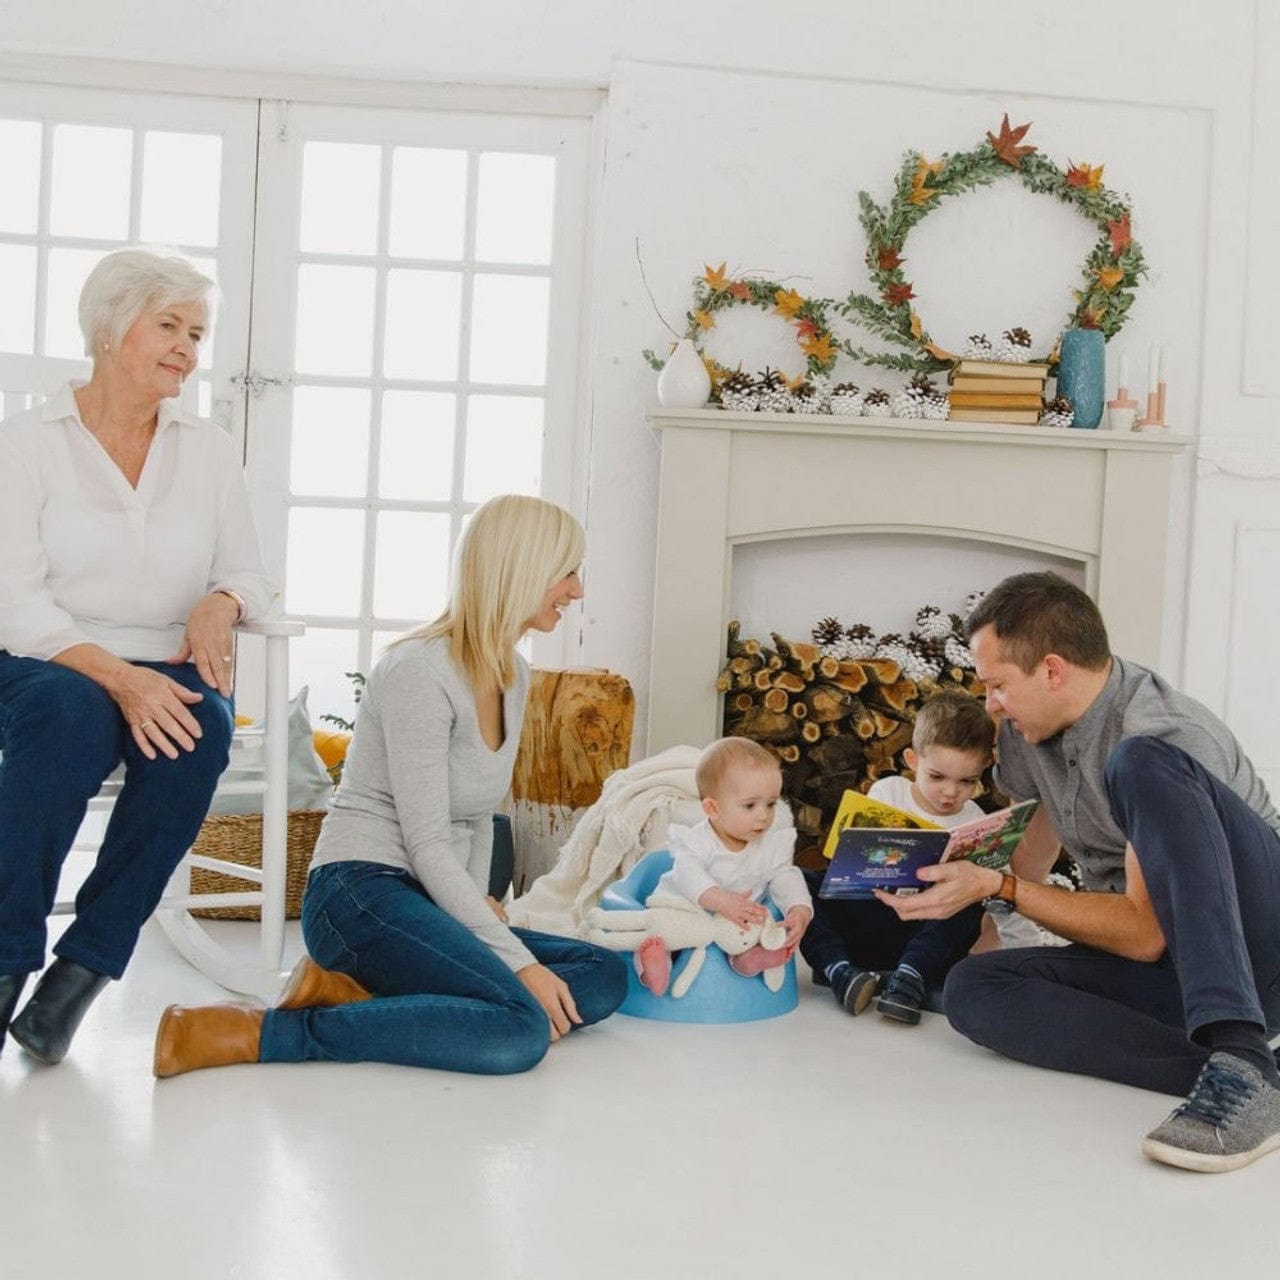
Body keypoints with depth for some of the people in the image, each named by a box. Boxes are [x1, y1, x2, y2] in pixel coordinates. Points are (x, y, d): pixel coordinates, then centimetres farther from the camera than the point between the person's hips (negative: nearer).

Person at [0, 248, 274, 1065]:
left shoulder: (210, 451, 13)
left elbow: (249, 573, 12)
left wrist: (221, 602, -14)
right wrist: (116, 676, -26)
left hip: (168, 672, 3)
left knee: (201, 728, -33)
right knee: (73, 713, -39)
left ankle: (86, 967, -26)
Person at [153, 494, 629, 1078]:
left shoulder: (513, 674, 13)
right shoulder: (420, 670, -14)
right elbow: (426, 845, -18)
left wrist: (479, 901, 8)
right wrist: (518, 961, -19)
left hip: (427, 903, 9)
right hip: (361, 895, -9)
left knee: (606, 976, -5)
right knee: (521, 1030, -29)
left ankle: (354, 992, -10)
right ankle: (255, 1033, -23)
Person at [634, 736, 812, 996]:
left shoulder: (773, 845, -3)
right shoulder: (696, 841, -17)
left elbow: (787, 881, -9)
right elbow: (688, 876, -34)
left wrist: (800, 911, -32)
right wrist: (721, 900, -52)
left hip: (739, 926, 3)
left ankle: (747, 959, -40)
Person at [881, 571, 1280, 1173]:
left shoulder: (1162, 735, -21)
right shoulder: (1032, 725, 4)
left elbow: (1146, 933, -21)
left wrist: (997, 886, -19)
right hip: (1162, 971, 7)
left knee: (1140, 765, -32)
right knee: (971, 988, -16)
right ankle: (1214, 1071, -27)